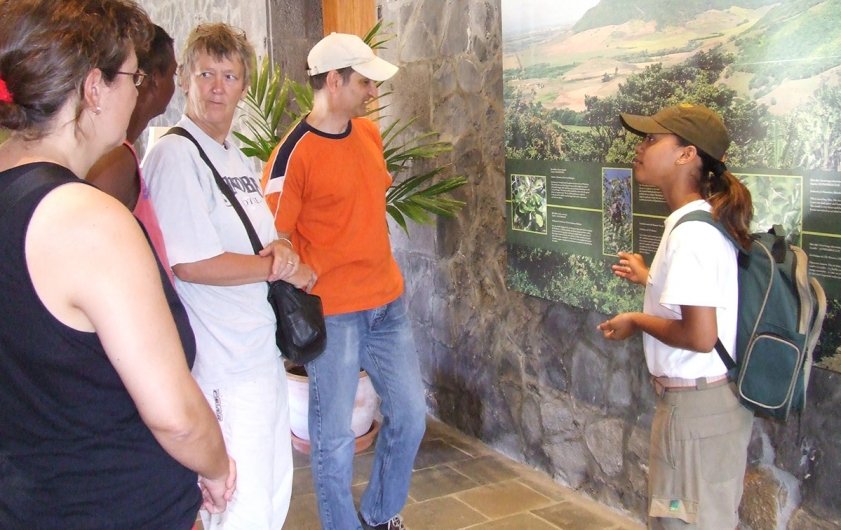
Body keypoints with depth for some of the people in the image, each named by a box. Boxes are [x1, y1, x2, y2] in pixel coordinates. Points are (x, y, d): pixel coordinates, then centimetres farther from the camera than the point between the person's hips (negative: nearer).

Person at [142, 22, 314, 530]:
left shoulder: (239, 159, 13)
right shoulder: (174, 155, -14)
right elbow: (192, 264, -22)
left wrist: (282, 249, -6)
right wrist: (284, 269, -12)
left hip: (263, 349, 9)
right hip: (223, 364, -9)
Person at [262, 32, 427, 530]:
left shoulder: (369, 132, 7)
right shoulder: (294, 154, -15)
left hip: (389, 302, 7)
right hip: (332, 314, -7)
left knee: (410, 415, 15)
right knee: (335, 436, 3)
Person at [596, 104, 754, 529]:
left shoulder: (691, 232, -23)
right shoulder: (704, 221, 7)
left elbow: (700, 335, -28)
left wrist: (636, 321, -13)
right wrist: (650, 279, 19)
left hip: (696, 404, -10)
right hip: (714, 397, 10)